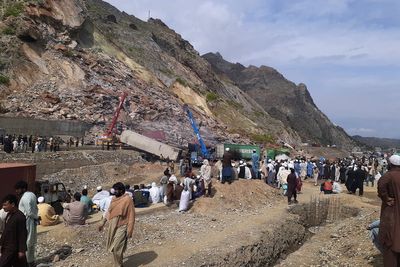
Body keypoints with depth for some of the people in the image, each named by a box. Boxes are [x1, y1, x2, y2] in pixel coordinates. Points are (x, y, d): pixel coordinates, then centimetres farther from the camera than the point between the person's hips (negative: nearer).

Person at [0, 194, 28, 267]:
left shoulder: (20, 217, -21)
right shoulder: (9, 215, 8)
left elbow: (23, 235, -20)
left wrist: (22, 250, -18)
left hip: (13, 249, -8)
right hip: (7, 248, 8)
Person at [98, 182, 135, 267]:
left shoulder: (128, 200, -17)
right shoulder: (114, 198, 4)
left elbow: (131, 216, -16)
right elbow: (109, 212, 15)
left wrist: (129, 230, -17)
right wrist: (102, 223, 16)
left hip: (121, 227, -7)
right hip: (112, 226, 7)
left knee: (117, 248, -5)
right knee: (113, 247, 15)